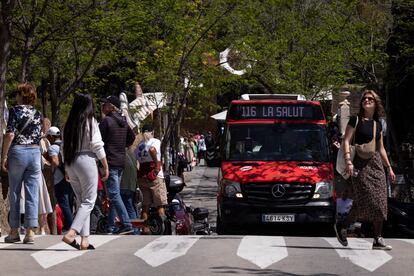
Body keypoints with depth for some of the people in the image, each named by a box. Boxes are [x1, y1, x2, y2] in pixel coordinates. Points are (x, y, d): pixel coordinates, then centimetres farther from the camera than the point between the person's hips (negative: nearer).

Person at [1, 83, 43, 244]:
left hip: (17, 152, -3)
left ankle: (14, 231, 8)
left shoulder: (16, 111, -4)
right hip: (35, 152, 3)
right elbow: (39, 137, 9)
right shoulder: (38, 114, 9)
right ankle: (30, 231, -3)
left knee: (14, 193, 5)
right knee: (32, 194, 2)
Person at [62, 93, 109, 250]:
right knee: (88, 202, -3)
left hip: (71, 164, 6)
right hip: (86, 160, -6)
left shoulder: (69, 124, 10)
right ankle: (71, 233, -21)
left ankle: (84, 240, 7)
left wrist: (67, 170, 18)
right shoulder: (90, 122, -6)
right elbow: (97, 146, -9)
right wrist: (105, 167, -2)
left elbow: (64, 148, 11)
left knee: (81, 202, 12)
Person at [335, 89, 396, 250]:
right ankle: (342, 227, 6)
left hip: (376, 164, 6)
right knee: (366, 201, -13)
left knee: (380, 202, -1)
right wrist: (348, 161, -19)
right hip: (361, 164, -6)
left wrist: (389, 167, 20)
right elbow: (346, 141, -7)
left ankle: (378, 240, 2)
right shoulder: (356, 120, -1)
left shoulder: (377, 124, 15)